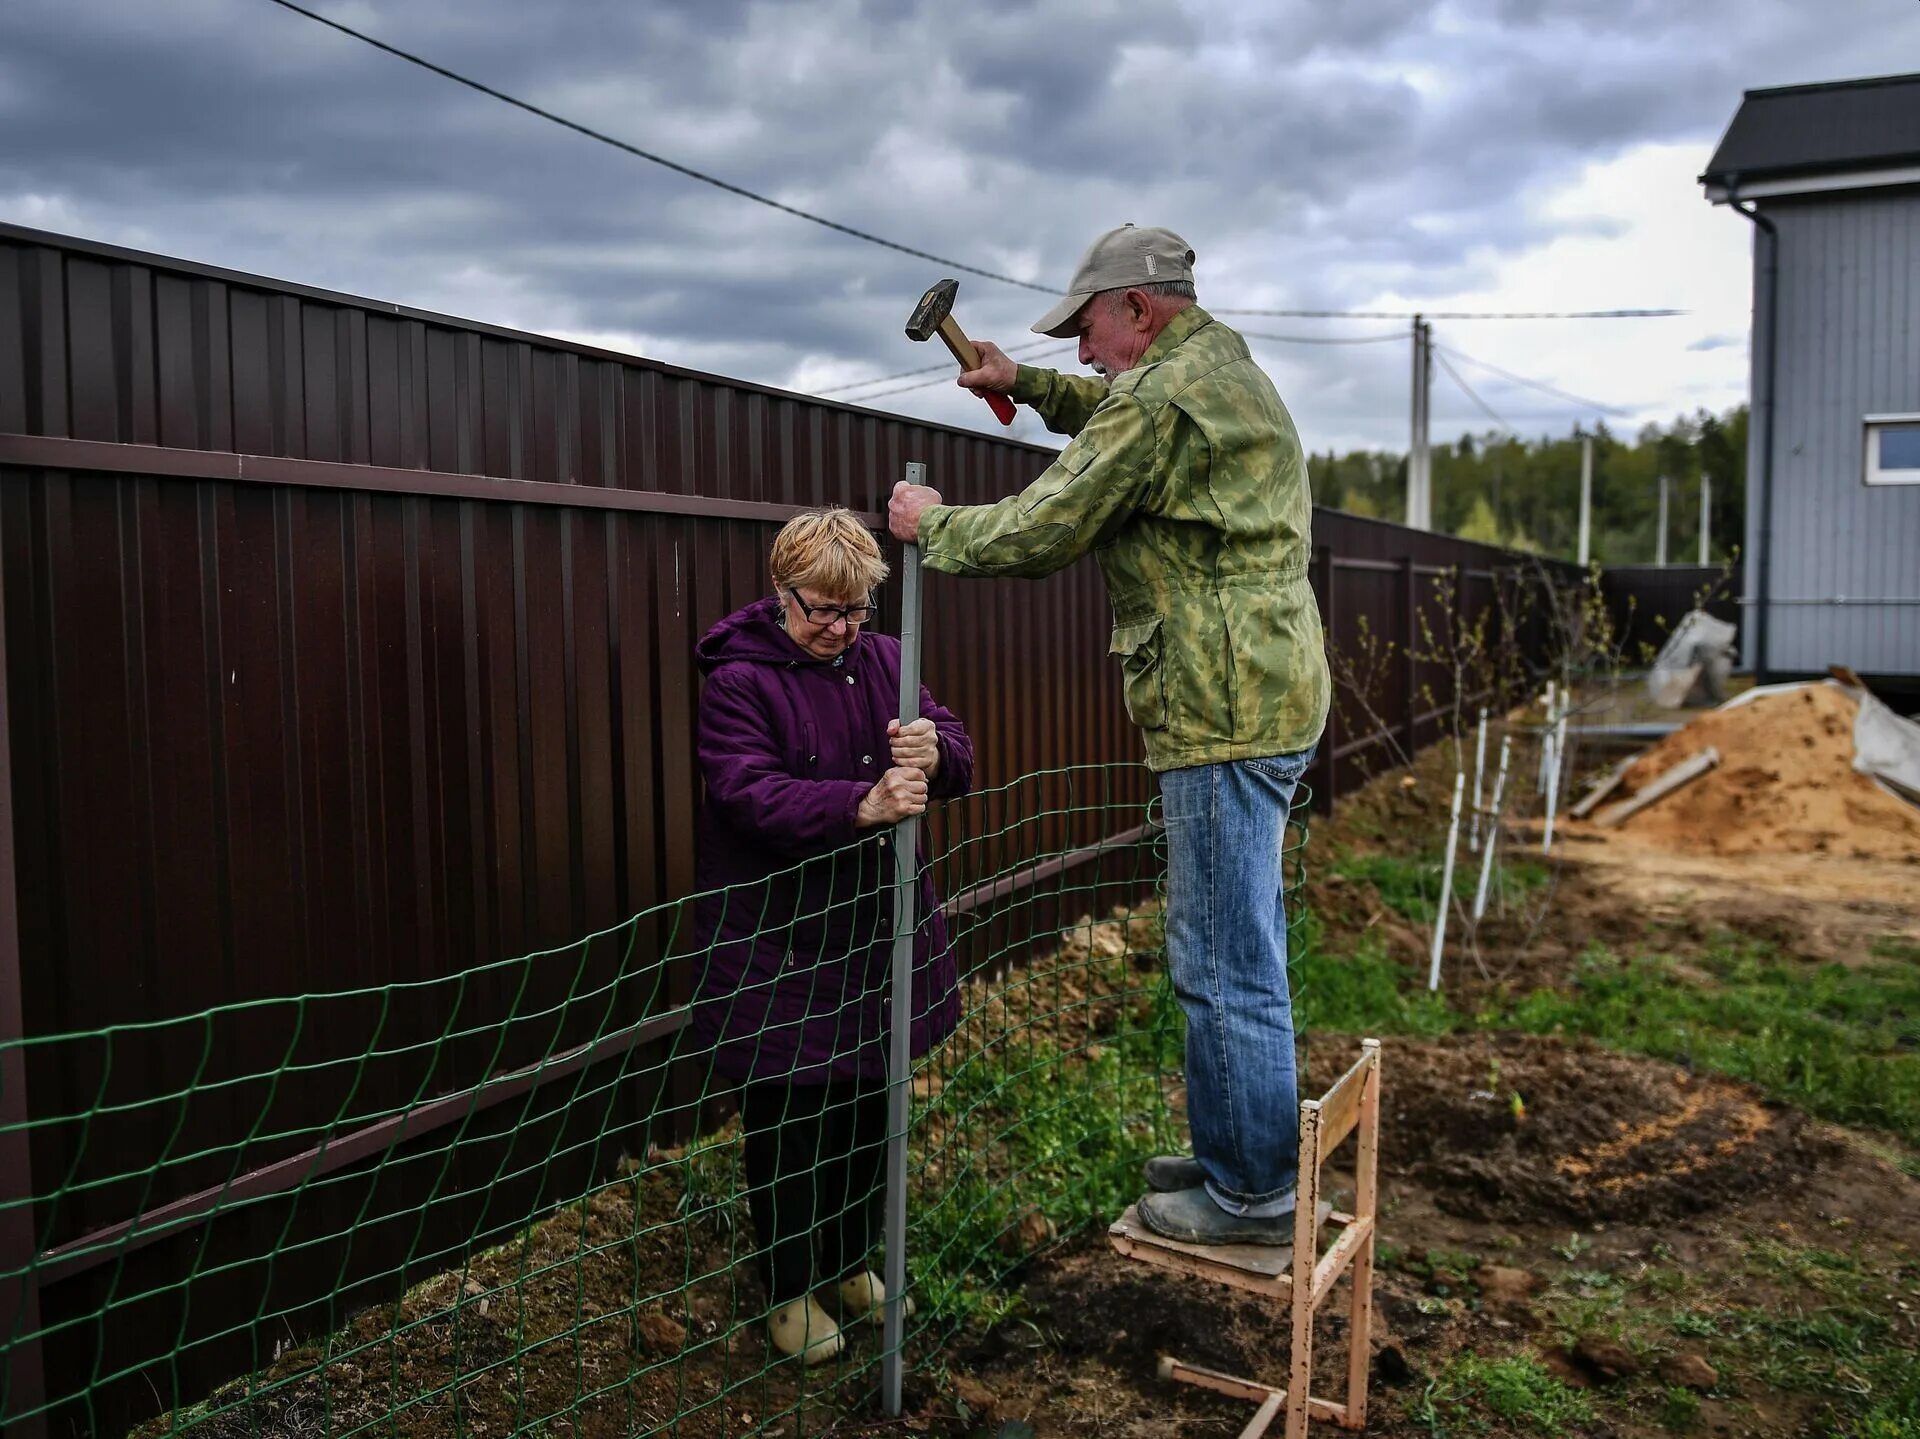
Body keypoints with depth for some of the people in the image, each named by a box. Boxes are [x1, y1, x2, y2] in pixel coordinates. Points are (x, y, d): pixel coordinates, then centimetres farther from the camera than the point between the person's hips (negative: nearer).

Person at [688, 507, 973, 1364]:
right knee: (789, 1120, 7)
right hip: (780, 948, -5)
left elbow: (959, 759, 1)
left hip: (879, 936, 5)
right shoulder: (738, 680, -11)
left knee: (870, 1107, 17)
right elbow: (748, 794, -24)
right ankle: (790, 1287, 28)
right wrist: (860, 805, -38)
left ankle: (850, 1260, 39)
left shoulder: (884, 661, 6)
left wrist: (934, 753, -24)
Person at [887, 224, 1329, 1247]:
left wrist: (930, 527, 4)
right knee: (1234, 950, 17)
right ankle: (1235, 1151, 30)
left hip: (1223, 711, -11)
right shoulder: (1226, 373, 18)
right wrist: (1030, 386, 27)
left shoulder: (1160, 396, -14)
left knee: (1224, 963, -3)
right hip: (1268, 697, 11)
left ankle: (1255, 1194, 9)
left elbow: (1038, 532, -13)